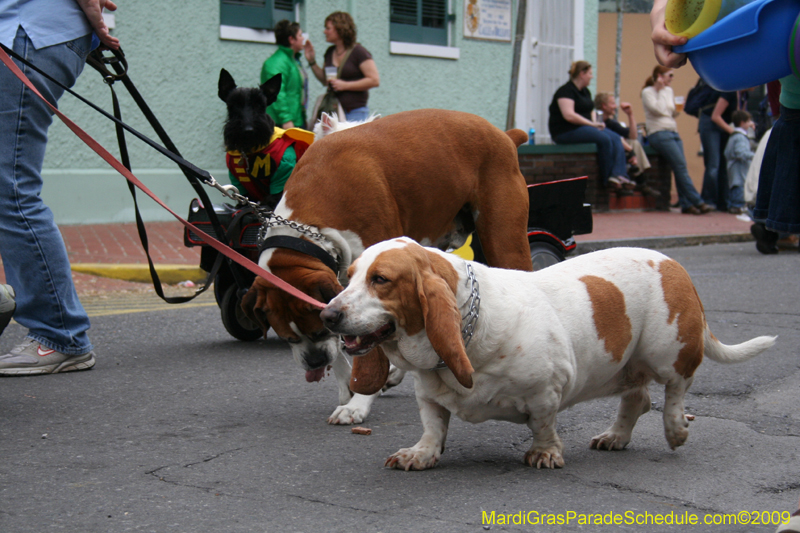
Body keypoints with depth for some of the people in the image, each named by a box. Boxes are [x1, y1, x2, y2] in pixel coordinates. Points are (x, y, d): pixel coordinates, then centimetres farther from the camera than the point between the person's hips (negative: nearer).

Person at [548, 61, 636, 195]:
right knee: (604, 139, -28)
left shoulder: (585, 91, 19)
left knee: (616, 139, -13)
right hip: (565, 132, -9)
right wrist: (592, 124, -18)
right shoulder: (566, 91, -11)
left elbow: (591, 111, 28)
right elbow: (569, 115, -23)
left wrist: (596, 121, 4)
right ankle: (608, 179, -20)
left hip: (584, 127, 9)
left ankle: (620, 175, -29)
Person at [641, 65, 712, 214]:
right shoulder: (647, 92, -1)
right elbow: (658, 110, -15)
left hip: (673, 132, 7)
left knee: (680, 167, -8)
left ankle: (686, 204, -10)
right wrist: (660, 91, -7)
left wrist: (678, 110, 5)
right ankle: (697, 202, -19)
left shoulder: (668, 90, 20)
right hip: (659, 134, -7)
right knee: (680, 165, -17)